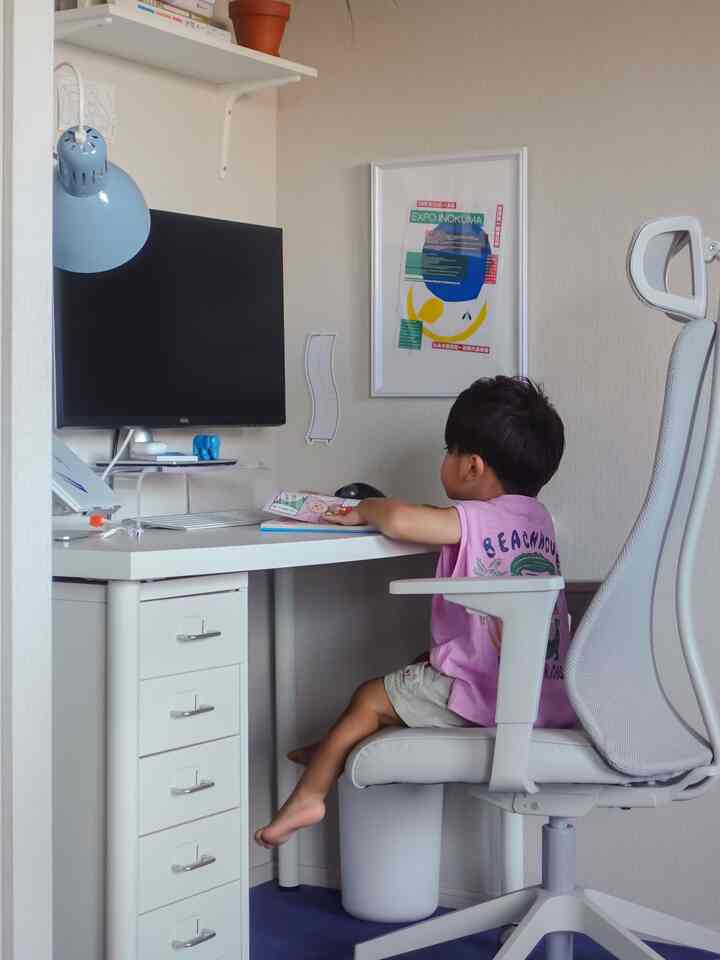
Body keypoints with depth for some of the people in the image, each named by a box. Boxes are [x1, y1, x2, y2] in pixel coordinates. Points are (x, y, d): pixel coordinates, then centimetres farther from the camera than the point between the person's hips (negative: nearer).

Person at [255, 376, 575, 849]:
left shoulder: (478, 520, -17)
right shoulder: (538, 516, 9)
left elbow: (400, 519, -30)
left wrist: (364, 509, -8)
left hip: (486, 697, -9)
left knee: (370, 699, 9)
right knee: (422, 670, 28)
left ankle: (309, 793, 22)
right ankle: (337, 751, 40)